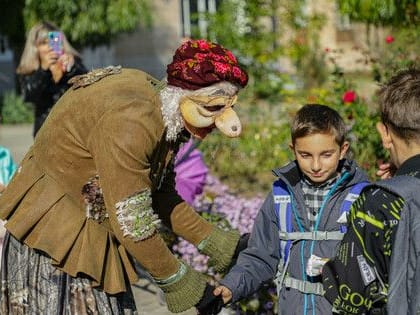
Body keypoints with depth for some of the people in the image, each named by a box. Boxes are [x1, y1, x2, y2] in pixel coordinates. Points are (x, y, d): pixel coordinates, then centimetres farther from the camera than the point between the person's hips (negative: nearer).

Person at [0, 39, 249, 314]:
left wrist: (214, 242, 5)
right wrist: (178, 282, -16)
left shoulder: (164, 117, -1)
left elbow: (161, 196, 9)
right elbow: (133, 224, -27)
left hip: (98, 234, 9)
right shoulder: (129, 122, -31)